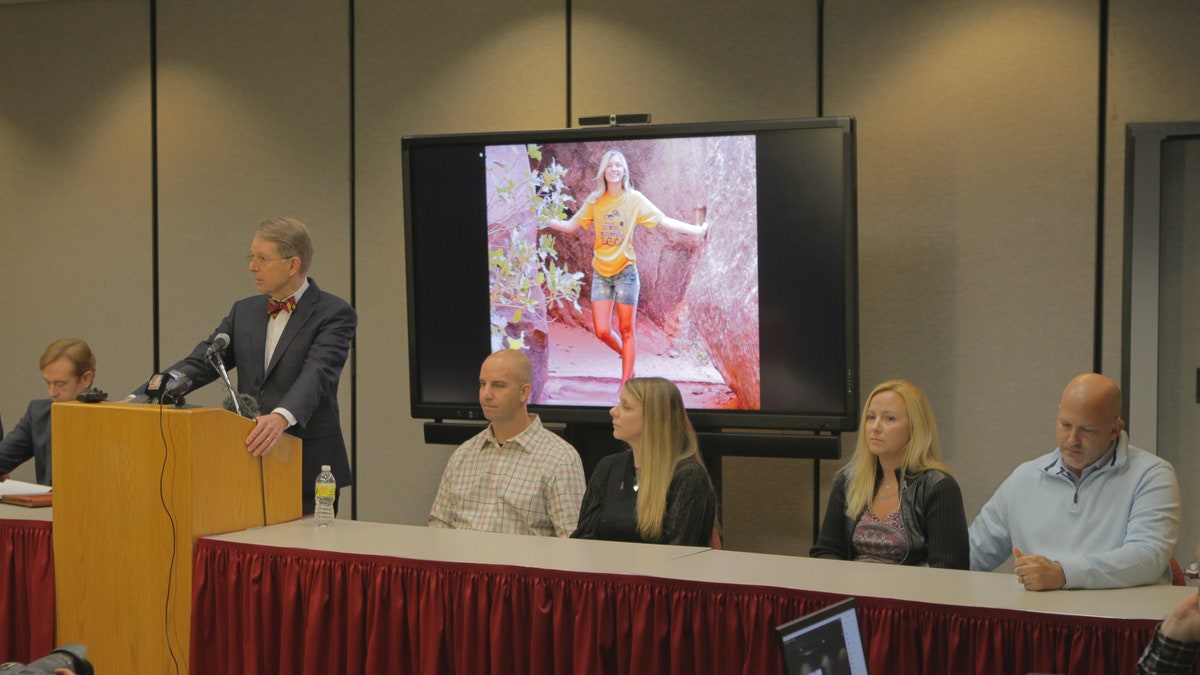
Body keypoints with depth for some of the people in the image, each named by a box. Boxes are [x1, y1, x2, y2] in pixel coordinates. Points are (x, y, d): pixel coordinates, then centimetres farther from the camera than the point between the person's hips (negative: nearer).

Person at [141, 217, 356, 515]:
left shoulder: (334, 313, -6)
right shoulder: (245, 311, 13)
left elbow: (317, 373, -22)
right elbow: (200, 363, 6)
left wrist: (282, 417, -40)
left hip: (308, 469, -5)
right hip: (251, 463, 5)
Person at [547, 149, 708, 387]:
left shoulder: (634, 199, -5)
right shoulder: (595, 200, 2)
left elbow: (665, 221, -8)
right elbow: (570, 225, 5)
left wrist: (697, 230, -15)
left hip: (625, 272, -3)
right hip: (601, 273, 3)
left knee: (626, 330, 1)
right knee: (602, 331, -2)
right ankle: (627, 358, 29)